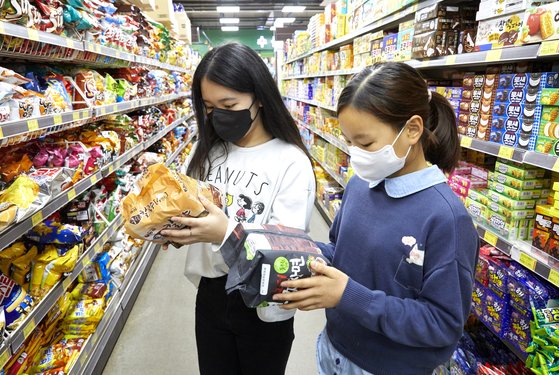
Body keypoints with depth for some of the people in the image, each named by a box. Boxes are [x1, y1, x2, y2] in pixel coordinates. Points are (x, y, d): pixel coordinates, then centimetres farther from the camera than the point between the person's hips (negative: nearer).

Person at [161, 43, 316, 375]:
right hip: (210, 294, 4)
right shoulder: (206, 152, 1)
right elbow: (191, 211, 7)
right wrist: (172, 225, -14)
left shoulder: (292, 162, -17)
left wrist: (227, 234, -35)